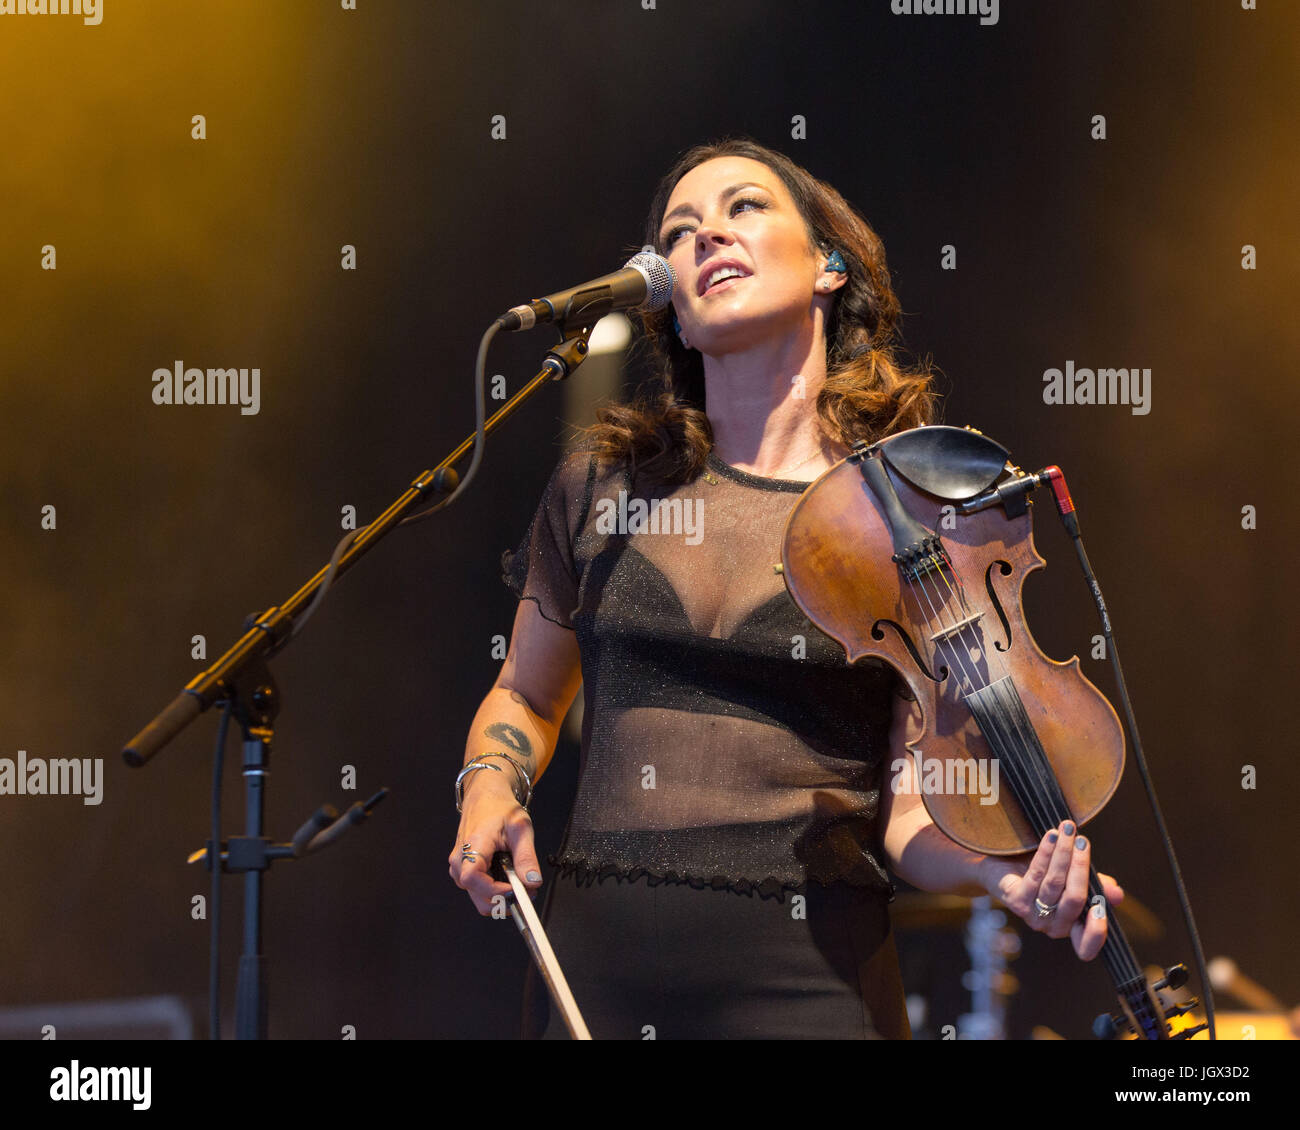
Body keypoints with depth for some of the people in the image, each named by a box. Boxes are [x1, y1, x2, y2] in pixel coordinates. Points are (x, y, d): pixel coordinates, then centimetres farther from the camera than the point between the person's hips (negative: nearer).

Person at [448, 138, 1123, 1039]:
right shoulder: (601, 488, 6)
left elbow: (910, 807, -3)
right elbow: (524, 697, 21)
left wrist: (1008, 870, -22)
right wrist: (491, 788, 0)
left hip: (807, 981, -2)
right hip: (596, 971, 3)